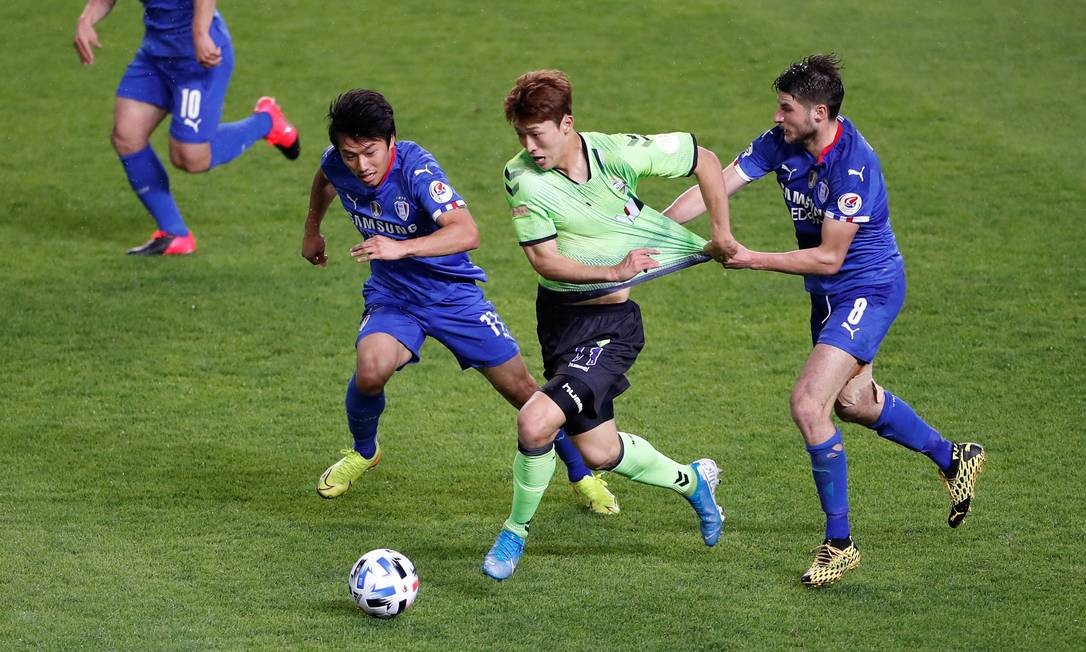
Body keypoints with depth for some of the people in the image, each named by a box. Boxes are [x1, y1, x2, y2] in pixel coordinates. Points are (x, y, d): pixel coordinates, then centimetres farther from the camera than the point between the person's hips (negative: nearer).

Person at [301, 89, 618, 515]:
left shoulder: (415, 167, -29)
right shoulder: (337, 165, -14)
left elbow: (466, 232, -42)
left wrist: (401, 248, -54)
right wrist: (312, 232, 26)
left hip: (453, 292, -2)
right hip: (392, 296, 2)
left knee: (520, 388, 1)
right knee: (370, 372, -27)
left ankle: (582, 476, 22)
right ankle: (362, 452, 5)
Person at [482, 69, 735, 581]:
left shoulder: (620, 154, -16)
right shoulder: (522, 177, -12)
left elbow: (705, 161, -2)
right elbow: (544, 260, -12)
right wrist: (614, 272, -24)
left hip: (609, 322, -4)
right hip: (558, 314, 4)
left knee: (535, 422, -21)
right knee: (599, 452, 14)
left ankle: (515, 532, 4)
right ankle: (692, 481, 43)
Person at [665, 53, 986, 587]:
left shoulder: (854, 165, -30)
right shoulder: (780, 143, -8)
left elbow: (829, 257, -26)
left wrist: (754, 260, -26)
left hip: (867, 288, -9)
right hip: (828, 292, 9)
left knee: (807, 404, -19)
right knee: (853, 402, 25)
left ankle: (839, 543, -7)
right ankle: (953, 458, 49)